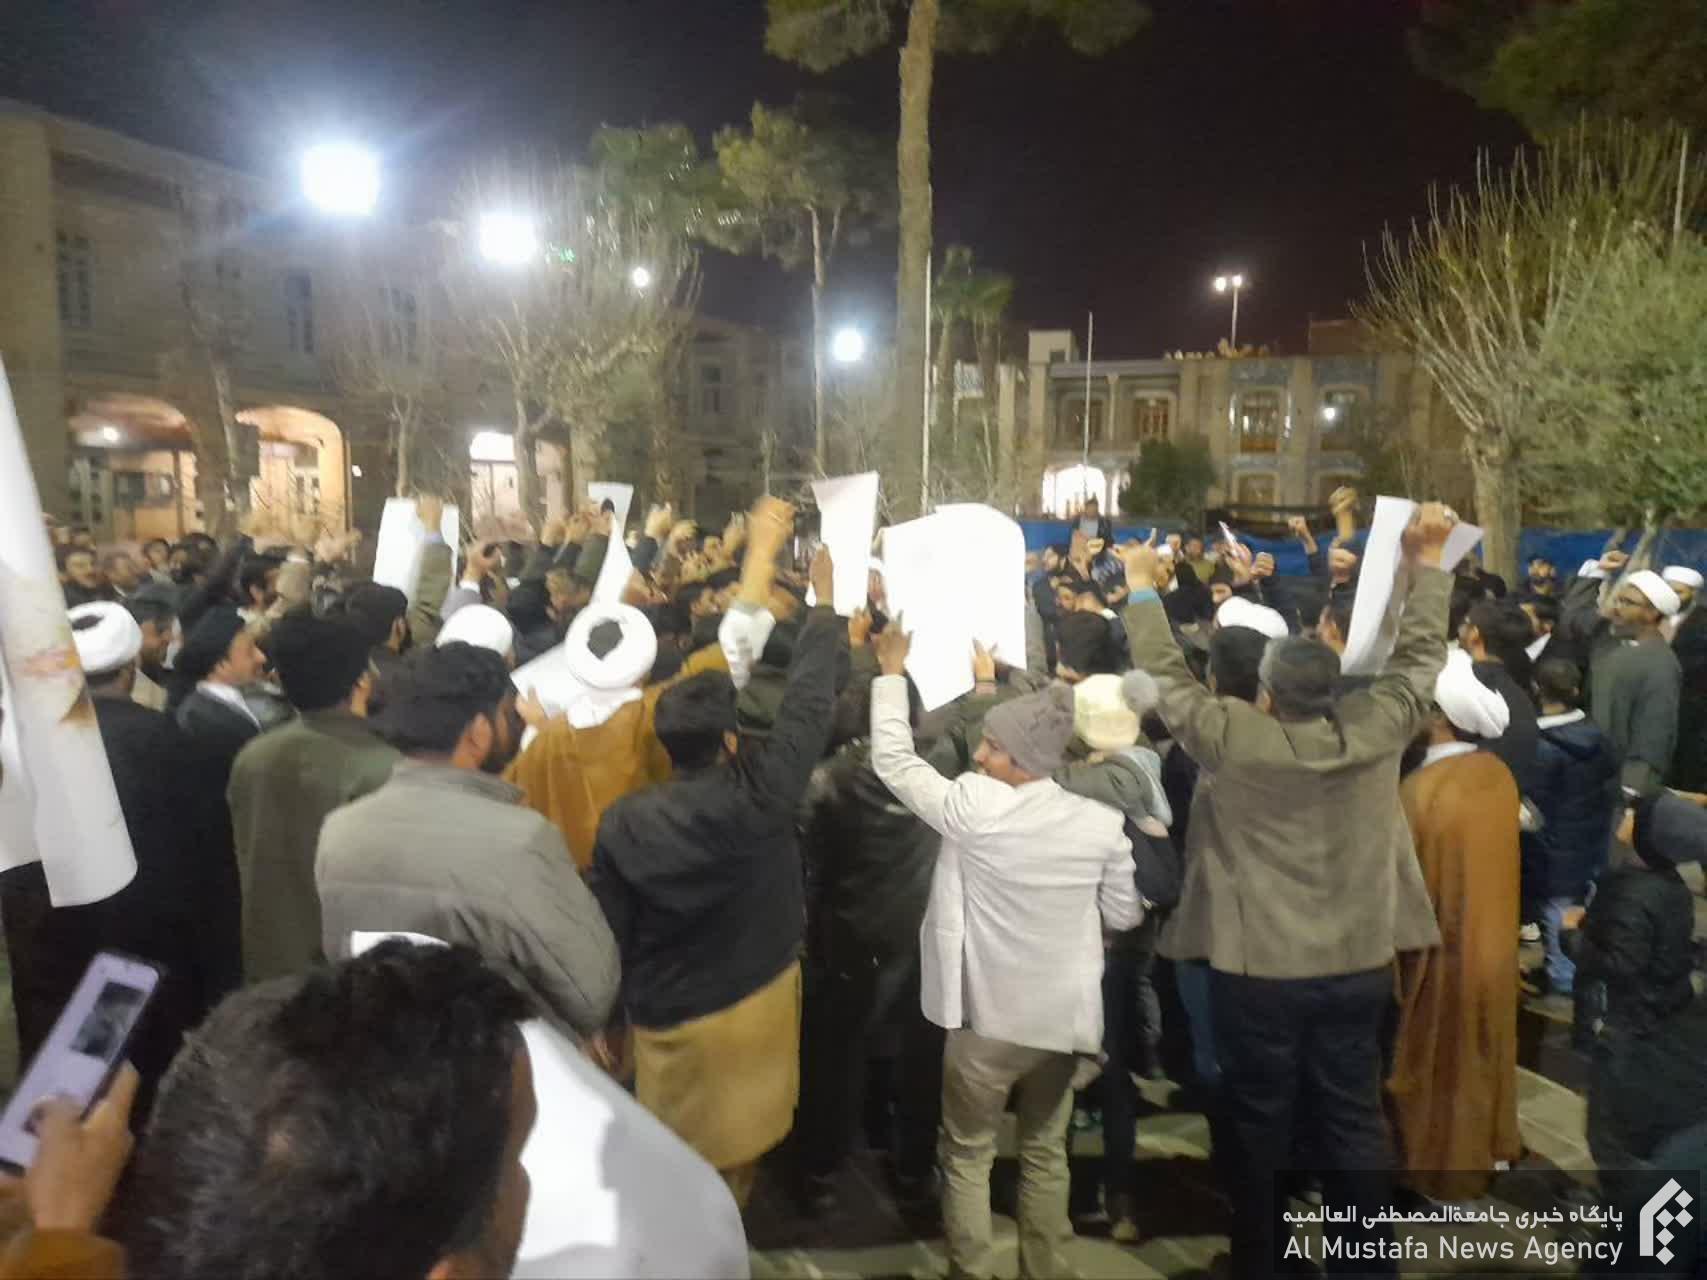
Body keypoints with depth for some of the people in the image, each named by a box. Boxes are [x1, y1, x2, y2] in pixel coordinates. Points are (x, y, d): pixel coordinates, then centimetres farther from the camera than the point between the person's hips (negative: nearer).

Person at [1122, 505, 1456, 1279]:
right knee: (1354, 1117, 15)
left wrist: (1142, 587, 4)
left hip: (1258, 969, -3)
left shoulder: (1234, 738, -18)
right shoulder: (1377, 728, -10)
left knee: (1259, 1124, 12)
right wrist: (1429, 560, 13)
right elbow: (1421, 655, 4)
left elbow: (1168, 676, -7)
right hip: (1359, 963, 3)